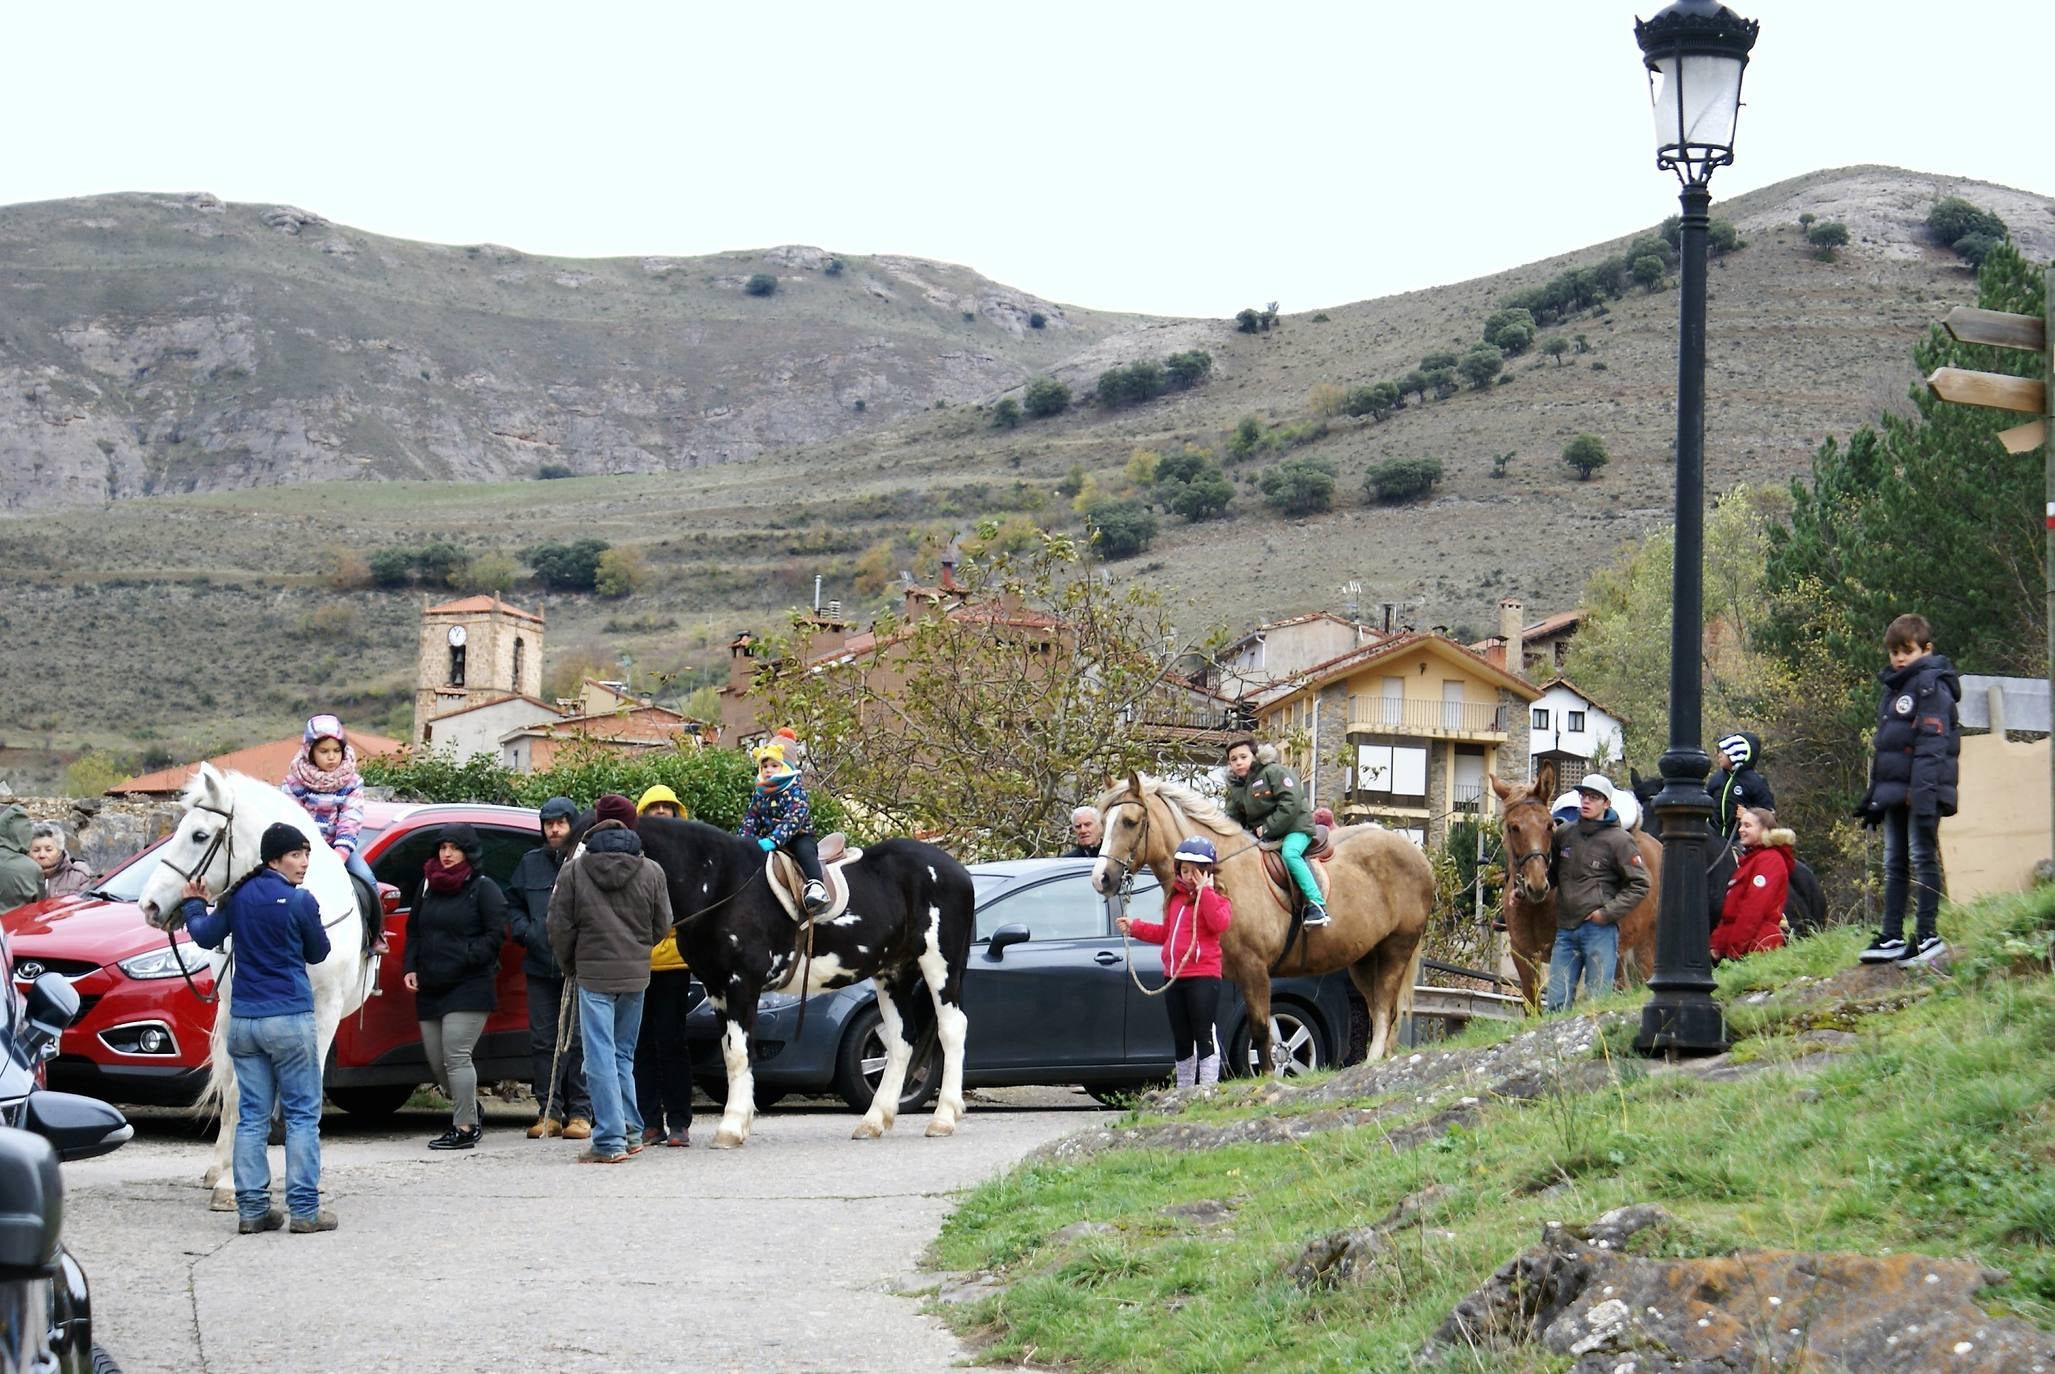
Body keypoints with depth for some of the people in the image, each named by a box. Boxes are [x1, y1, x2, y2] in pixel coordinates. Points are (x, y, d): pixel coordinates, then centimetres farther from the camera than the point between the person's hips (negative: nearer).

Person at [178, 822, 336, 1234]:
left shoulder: (239, 896, 4)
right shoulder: (301, 901, -9)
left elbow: (206, 936, 14)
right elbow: (317, 953, 3)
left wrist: (194, 904, 32)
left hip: (243, 1020, 5)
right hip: (291, 1020, -5)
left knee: (251, 1117, 9)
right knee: (302, 1116, 1)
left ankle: (251, 1208, 8)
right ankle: (305, 1209, -1)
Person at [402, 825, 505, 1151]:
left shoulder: (483, 889, -3)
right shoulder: (428, 887, 17)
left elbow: (496, 934, -9)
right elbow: (414, 930, 21)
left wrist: (465, 959, -18)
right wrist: (411, 968, 8)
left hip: (468, 989, -7)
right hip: (430, 989, 7)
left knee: (455, 1055, -14)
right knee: (436, 1060, 8)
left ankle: (464, 1128, -10)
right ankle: (470, 1115, 25)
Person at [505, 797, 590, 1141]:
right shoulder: (530, 863, 14)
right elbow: (513, 903, 22)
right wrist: (525, 931, 5)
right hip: (540, 968, 4)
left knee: (578, 1040, -2)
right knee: (543, 1040, 4)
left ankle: (580, 1113, 3)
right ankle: (549, 1113, 9)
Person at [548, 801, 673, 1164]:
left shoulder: (575, 869, -4)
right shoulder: (651, 872, 1)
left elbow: (560, 926, -2)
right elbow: (662, 927, 7)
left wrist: (571, 967, 13)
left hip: (593, 974, -3)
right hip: (636, 974, 3)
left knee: (601, 1057, -4)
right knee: (624, 1056, 16)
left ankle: (610, 1140, -9)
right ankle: (631, 1133, 17)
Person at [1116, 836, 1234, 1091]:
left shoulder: (1215, 898, -5)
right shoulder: (1176, 897, 18)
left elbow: (1220, 924, -27)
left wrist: (1204, 891, -25)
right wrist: (1135, 927, 23)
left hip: (1203, 976, -8)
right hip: (1174, 977, 8)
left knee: (1204, 1035, -8)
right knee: (1181, 1038, 14)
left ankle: (1208, 1087, -8)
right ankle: (1184, 1089, 23)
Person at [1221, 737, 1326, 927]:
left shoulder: (1273, 772, -11)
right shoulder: (1235, 788, 12)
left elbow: (1291, 804, -20)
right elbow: (1233, 818, 17)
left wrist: (1268, 828, -21)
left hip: (1294, 827, -8)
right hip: (1261, 835, 8)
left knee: (1290, 854, -34)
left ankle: (1317, 904, -34)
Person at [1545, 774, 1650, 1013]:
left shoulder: (1619, 840, -5)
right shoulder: (1564, 833, 10)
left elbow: (1640, 884, -6)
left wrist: (1608, 912, -13)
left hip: (1599, 930, -5)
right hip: (1565, 929, 5)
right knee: (1556, 1003, 4)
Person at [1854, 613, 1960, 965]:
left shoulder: (1931, 685, -8)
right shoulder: (1892, 689, 19)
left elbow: (1932, 744, -17)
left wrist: (1923, 791, -25)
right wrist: (1873, 796, 22)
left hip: (1922, 790, -9)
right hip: (1894, 791, 9)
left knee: (1922, 857, -5)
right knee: (1894, 863, 9)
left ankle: (1927, 936, -2)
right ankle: (1891, 938, 12)